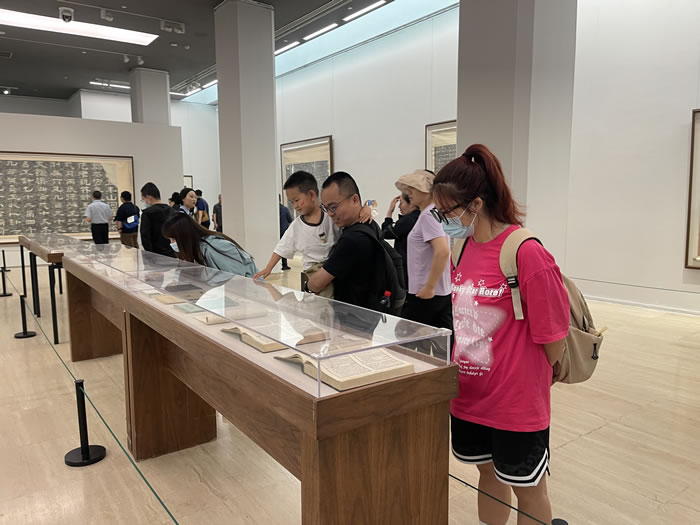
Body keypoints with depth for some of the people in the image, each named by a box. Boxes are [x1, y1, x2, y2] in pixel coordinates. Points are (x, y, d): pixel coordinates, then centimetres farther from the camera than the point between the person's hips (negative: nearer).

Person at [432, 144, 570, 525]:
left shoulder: (527, 253, -22)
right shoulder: (462, 250, 1)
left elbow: (553, 335, -15)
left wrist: (531, 383, -1)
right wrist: (459, 365, 10)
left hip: (516, 402, -6)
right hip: (469, 394, 6)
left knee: (527, 489, 16)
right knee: (488, 473, 24)